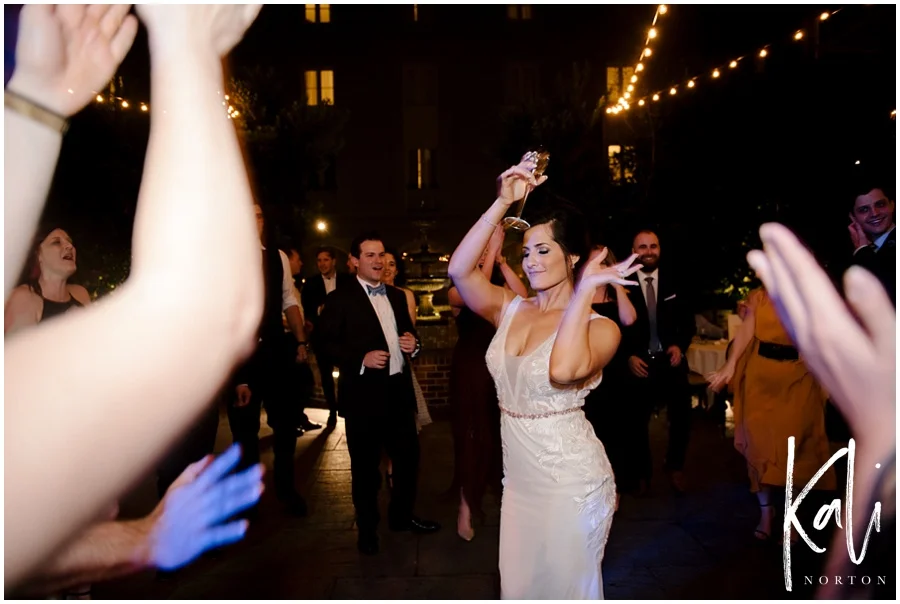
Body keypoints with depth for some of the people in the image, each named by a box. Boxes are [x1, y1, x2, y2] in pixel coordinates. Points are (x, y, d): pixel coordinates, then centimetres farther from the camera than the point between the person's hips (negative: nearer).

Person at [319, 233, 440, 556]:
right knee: (365, 466, 9)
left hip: (399, 391, 6)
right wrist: (361, 358, -23)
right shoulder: (339, 299, -5)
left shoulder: (398, 296, 14)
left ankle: (402, 516, 38)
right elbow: (327, 344, -11)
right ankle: (367, 528, 30)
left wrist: (413, 344, -2)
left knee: (408, 457, 15)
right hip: (364, 395, -5)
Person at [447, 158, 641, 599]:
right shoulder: (511, 309, 0)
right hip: (518, 480, 6)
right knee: (517, 586, 22)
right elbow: (459, 271, -15)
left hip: (571, 484, -5)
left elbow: (563, 371, -36)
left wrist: (585, 289, -29)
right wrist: (503, 203, -16)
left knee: (563, 588, 15)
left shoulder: (599, 327, -14)